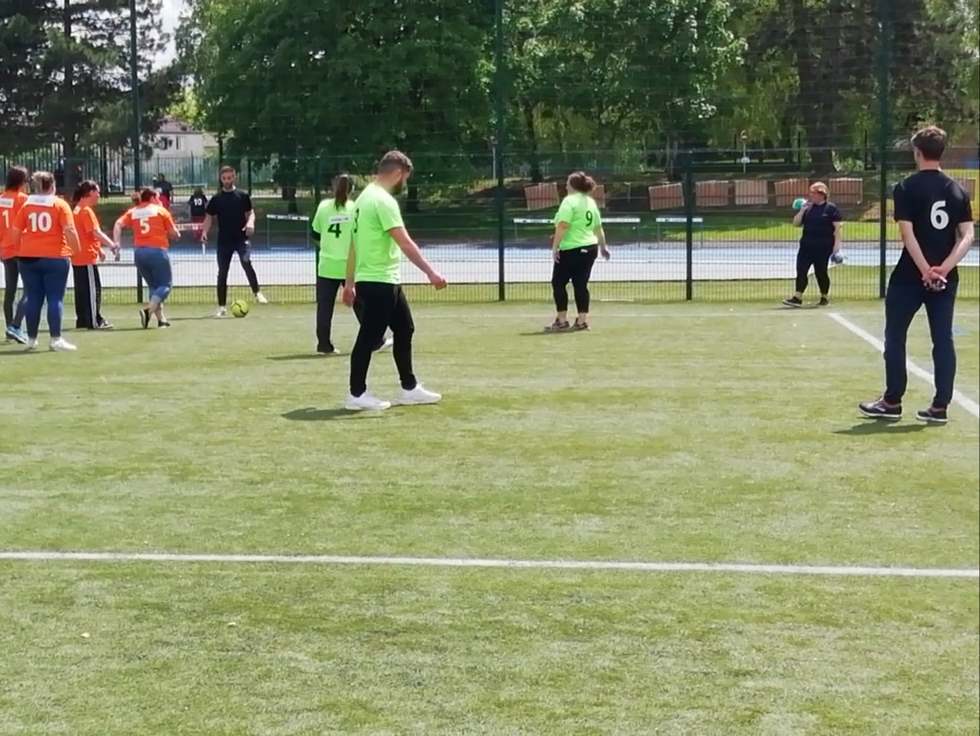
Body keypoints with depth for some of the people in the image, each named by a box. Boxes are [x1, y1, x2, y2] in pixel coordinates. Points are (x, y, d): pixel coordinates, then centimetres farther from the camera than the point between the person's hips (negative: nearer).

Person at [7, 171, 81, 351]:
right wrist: (76, 250, -3)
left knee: (33, 298, 9)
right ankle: (56, 339, -5)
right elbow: (70, 231, -13)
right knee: (55, 298, 0)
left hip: (28, 257, 3)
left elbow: (15, 231, 4)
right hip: (55, 257, -3)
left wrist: (20, 249, 16)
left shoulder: (26, 205, 5)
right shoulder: (60, 204, -4)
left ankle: (31, 339, 13)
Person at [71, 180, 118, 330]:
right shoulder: (87, 211, -14)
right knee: (93, 289, -6)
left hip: (78, 258, 10)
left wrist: (99, 249, 22)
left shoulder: (78, 210, 17)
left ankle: (82, 320, 16)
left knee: (82, 290, 12)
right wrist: (111, 244, -19)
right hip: (88, 257, -10)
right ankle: (95, 321, -4)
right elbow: (96, 232, -22)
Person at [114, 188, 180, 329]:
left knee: (153, 286, 17)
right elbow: (174, 234, 5)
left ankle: (161, 318, 9)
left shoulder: (133, 212, 14)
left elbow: (118, 224, -3)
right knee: (166, 284, 0)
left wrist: (116, 242, -10)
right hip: (157, 251, -5)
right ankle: (148, 310, -23)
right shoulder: (160, 210, 6)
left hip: (139, 252, 5)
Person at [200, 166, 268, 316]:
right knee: (222, 273, 4)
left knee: (246, 262, -27)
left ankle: (257, 292, -16)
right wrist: (204, 232, -10)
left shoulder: (243, 196, 3)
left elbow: (250, 213, 8)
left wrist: (250, 222, -15)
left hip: (241, 238, -2)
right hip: (224, 240, 2)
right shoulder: (216, 199, 5)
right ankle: (222, 307, 11)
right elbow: (209, 217, 7)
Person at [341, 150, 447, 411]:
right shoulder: (383, 200, -17)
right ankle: (357, 394, 7)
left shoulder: (366, 197, 14)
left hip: (388, 282, 10)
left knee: (404, 329, 14)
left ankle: (409, 388, 21)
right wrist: (430, 272, -22)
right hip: (378, 282, -10)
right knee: (369, 337, -2)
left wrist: (350, 283, 18)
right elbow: (405, 243, -23)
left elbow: (354, 245, 16)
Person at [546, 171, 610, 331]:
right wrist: (603, 247, 28)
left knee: (558, 283, 1)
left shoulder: (569, 201, -11)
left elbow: (562, 226, -19)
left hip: (571, 250, -7)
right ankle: (582, 320, 9)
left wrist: (555, 246, -17)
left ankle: (561, 320, -1)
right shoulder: (591, 202, 12)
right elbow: (598, 228, 18)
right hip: (590, 248, 7)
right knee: (581, 284, 10)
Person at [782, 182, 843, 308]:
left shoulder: (831, 208, -3)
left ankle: (825, 297, 20)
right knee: (801, 270, -6)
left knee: (821, 272, 3)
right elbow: (796, 223, 13)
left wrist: (837, 243, -14)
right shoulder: (808, 208, 13)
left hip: (823, 247, -5)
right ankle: (797, 298, -8)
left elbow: (838, 227, -6)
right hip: (806, 245, 5)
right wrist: (802, 211, -1)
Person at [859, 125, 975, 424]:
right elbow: (967, 236, -2)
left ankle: (892, 402, 11)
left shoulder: (907, 188, -8)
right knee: (943, 340, 7)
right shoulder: (958, 190, 6)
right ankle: (940, 407, 7)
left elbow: (907, 233, -16)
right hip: (946, 278, 4)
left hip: (910, 275, -4)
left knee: (895, 337, 8)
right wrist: (943, 268, -11)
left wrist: (925, 270, -15)